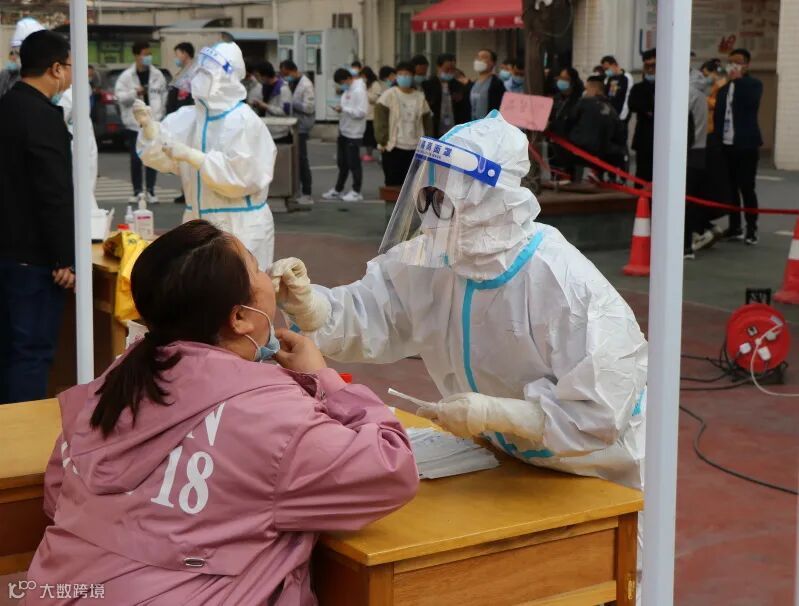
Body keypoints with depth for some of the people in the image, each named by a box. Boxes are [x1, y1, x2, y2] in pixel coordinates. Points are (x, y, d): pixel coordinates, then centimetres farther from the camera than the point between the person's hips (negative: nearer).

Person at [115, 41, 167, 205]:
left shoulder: (157, 75, 6)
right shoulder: (126, 76, 1)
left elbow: (164, 96, 8)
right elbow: (119, 95, -3)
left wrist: (161, 115, 1)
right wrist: (134, 93, -18)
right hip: (134, 123, -1)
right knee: (135, 159, 2)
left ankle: (150, 191, 9)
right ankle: (137, 191, 12)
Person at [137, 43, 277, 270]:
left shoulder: (244, 121, -14)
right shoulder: (189, 116, 6)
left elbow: (240, 175, -22)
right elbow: (162, 157, 5)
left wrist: (190, 155, -24)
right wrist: (148, 125, -13)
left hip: (239, 228, -7)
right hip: (199, 223, 7)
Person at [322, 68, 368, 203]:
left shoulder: (359, 91, -17)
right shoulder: (347, 90, 11)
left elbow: (361, 112, -24)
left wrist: (343, 109, -20)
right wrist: (340, 109, -1)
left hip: (354, 134, -9)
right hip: (344, 131, 9)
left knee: (353, 163, 0)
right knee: (342, 163, 15)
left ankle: (356, 192, 9)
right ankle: (337, 190, 24)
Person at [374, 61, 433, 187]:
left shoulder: (420, 97, 7)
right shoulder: (389, 95, -4)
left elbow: (427, 120, 12)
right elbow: (380, 119, -7)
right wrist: (382, 141, -12)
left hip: (415, 149, 3)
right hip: (393, 148, -3)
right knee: (393, 182, 1)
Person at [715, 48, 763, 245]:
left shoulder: (754, 84, -1)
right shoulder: (724, 88, 15)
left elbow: (750, 102, -22)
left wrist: (738, 80, -15)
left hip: (746, 145, -5)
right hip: (726, 145, 5)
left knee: (746, 188, -5)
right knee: (730, 188, 8)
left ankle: (751, 229, 2)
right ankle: (734, 227, 15)